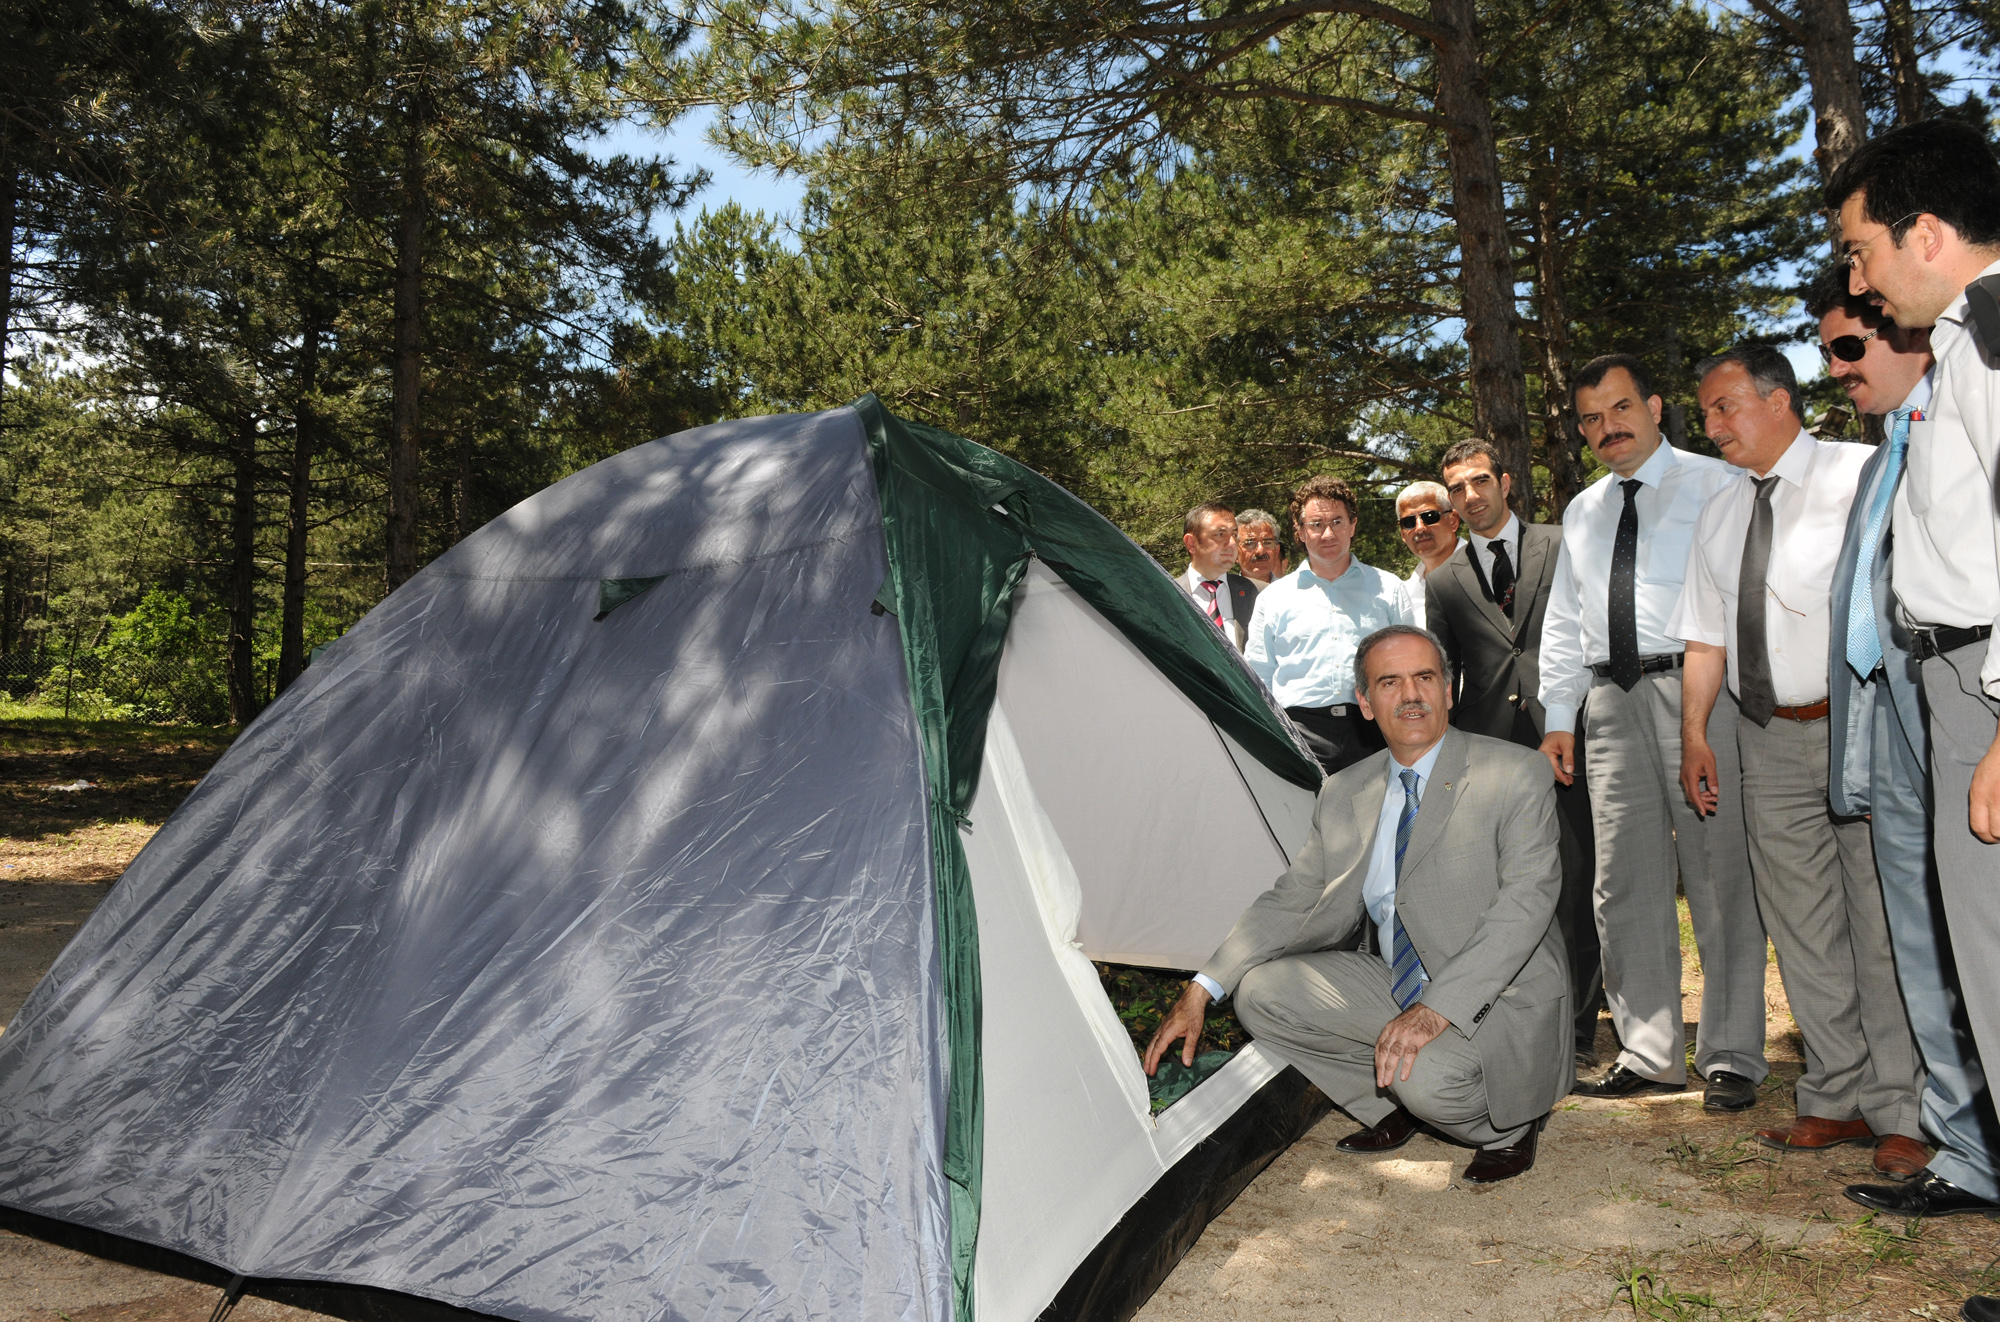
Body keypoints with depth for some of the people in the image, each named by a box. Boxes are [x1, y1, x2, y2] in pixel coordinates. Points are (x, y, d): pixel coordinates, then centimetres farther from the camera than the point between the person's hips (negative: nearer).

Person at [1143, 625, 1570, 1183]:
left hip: (1500, 1000, -5)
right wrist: (1201, 990, -4)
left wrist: (1438, 1010, -33)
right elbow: (1291, 902, 6)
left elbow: (1526, 899, -22)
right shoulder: (1344, 794, 3)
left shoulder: (1516, 775, -13)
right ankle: (1392, 1107, 9)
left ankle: (1509, 1126, 3)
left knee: (1427, 1075, -34)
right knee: (1260, 993, -8)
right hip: (1394, 986, 6)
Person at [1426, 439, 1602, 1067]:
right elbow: (1440, 678, 15)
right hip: (1488, 750, 2)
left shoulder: (1560, 548, 9)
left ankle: (1577, 1027, 11)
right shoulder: (1443, 580, 14)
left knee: (1573, 888, 0)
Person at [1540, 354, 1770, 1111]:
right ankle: (1648, 1054, 15)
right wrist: (1556, 716, 12)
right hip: (1611, 701, 5)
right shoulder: (1582, 512, 21)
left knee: (1720, 878, -2)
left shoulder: (1713, 484, 6)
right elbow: (1562, 625, 20)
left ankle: (1731, 1057, 9)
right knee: (1625, 885, 6)